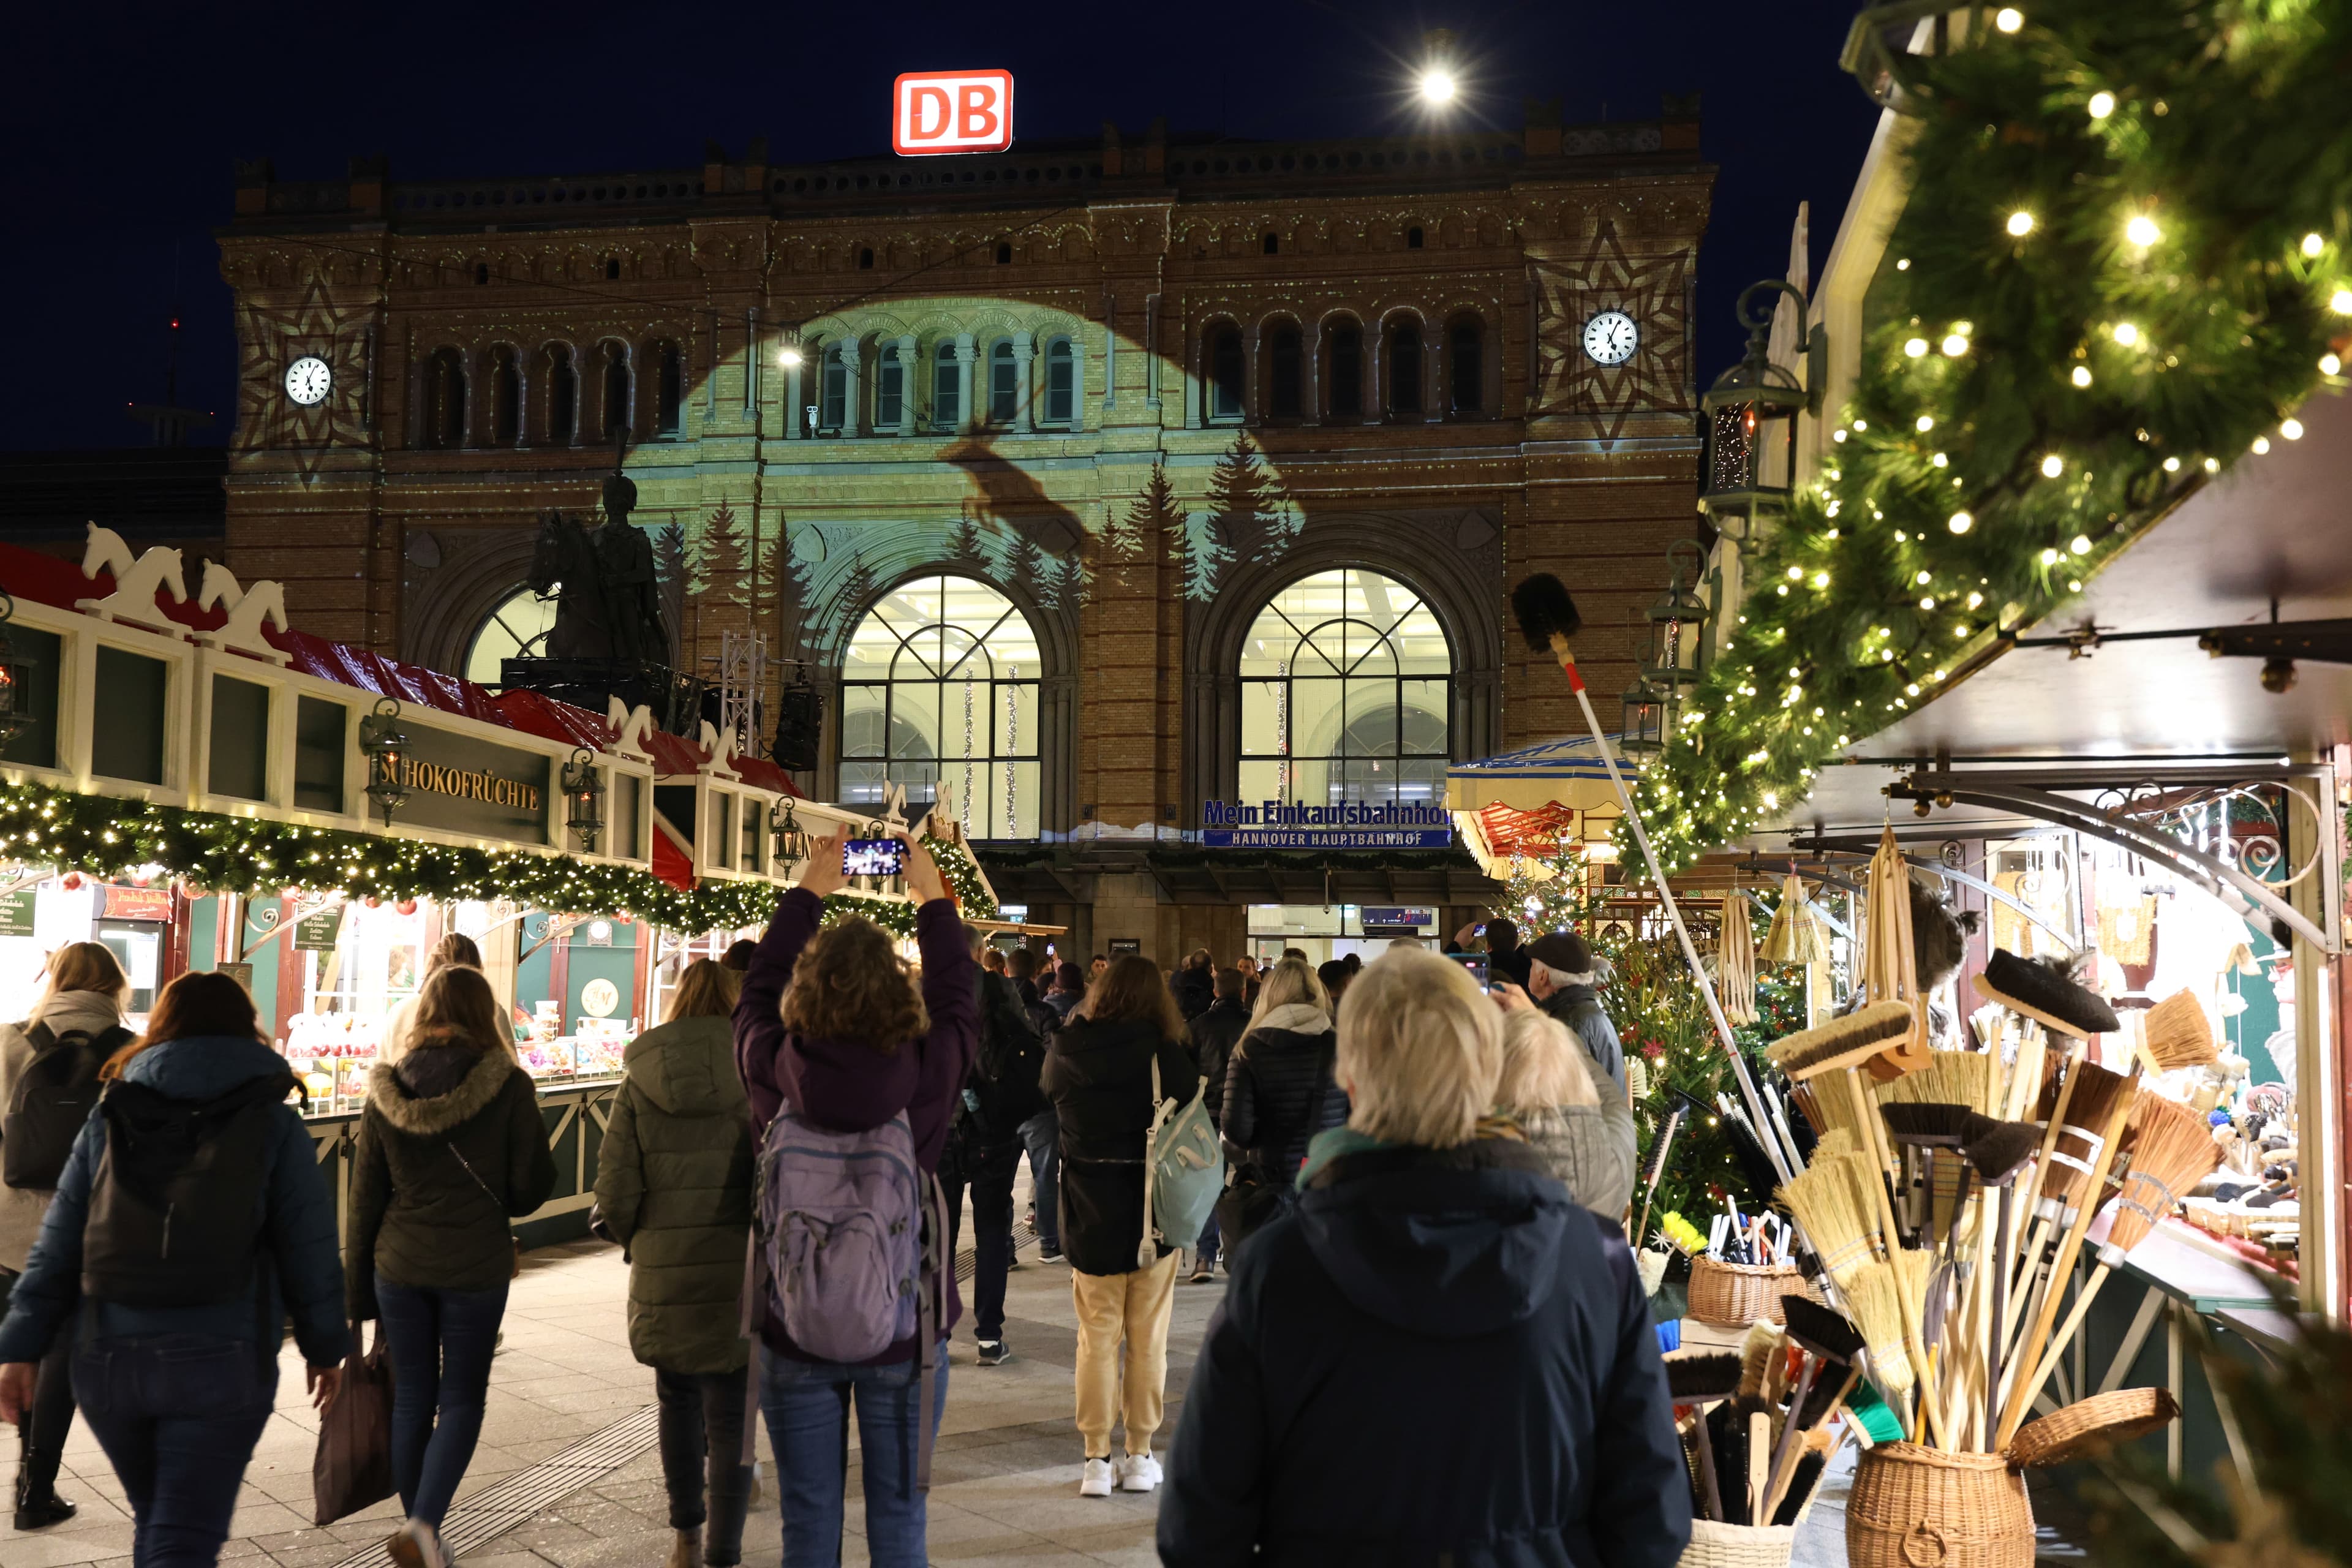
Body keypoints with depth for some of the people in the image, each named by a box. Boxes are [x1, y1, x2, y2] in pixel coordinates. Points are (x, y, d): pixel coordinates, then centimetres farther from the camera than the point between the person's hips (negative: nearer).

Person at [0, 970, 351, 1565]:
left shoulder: (110, 1119, 7)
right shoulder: (273, 1124, 0)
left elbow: (57, 1247, 4)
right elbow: (309, 1250, -1)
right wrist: (324, 1347, 10)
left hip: (107, 1358, 4)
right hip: (221, 1360, -3)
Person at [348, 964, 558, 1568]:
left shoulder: (386, 1090, 0)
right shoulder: (508, 1087, -9)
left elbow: (365, 1201, 4)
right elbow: (532, 1187, -7)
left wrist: (358, 1293, 13)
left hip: (399, 1266, 3)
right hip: (476, 1268, -3)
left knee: (412, 1401, 15)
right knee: (462, 1401, 9)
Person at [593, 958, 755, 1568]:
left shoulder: (640, 1085, -1)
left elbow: (615, 1197, -3)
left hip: (664, 1274, 2)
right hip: (743, 1274, -2)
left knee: (677, 1401, 23)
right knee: (731, 1419, 7)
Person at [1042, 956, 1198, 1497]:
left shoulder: (1065, 1051, -5)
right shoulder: (1164, 1054, -13)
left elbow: (1048, 1096, 11)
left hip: (1090, 1215, 2)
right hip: (1153, 1213, -2)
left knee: (1097, 1337, 11)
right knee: (1148, 1338, 10)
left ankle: (1097, 1459, 11)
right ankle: (1140, 1455, 17)